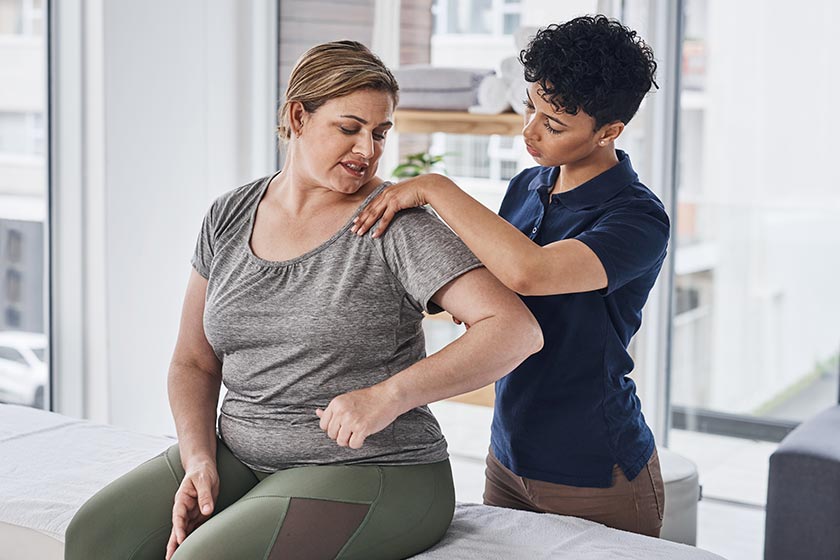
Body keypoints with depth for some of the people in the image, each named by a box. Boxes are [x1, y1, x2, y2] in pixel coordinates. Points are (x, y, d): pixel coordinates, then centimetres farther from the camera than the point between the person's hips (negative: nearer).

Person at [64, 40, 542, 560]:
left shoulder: (397, 226, -10)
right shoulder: (229, 217, 7)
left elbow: (517, 330, -20)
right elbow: (194, 362, 12)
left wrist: (388, 395, -27)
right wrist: (199, 460, -6)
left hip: (371, 473, -5)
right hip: (239, 455, 6)